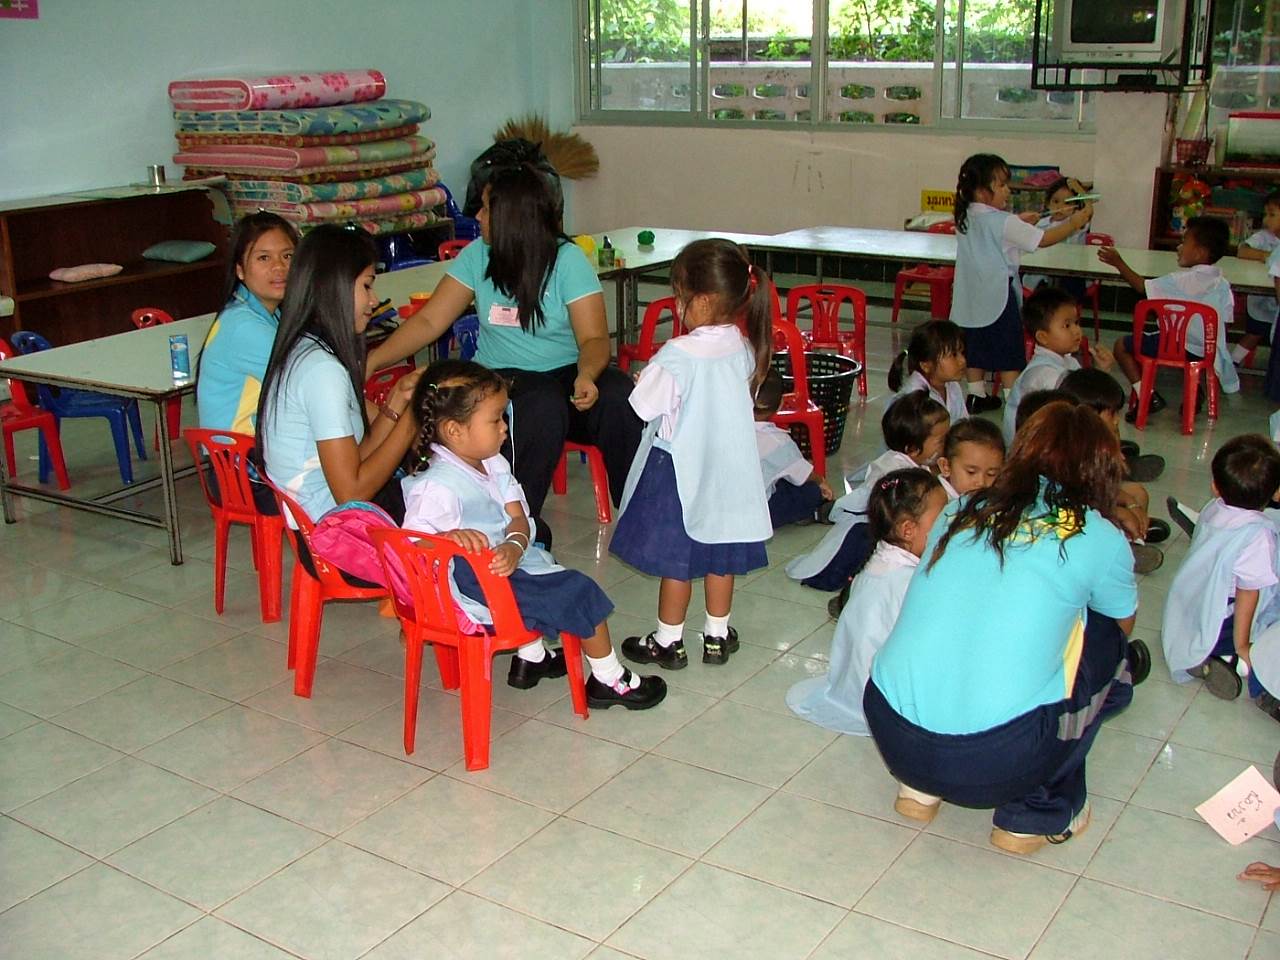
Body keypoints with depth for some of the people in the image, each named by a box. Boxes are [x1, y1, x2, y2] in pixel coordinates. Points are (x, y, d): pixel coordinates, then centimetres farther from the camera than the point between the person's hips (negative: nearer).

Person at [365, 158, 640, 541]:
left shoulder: (568, 260, -7)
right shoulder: (477, 256, 2)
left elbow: (594, 338, -14)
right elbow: (429, 321, 0)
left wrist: (586, 376, -36)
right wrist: (371, 361, -11)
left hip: (568, 372, 0)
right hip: (502, 378, 1)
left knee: (619, 399, -31)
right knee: (544, 406, -34)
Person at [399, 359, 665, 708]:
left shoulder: (493, 465, 3)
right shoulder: (437, 487, -25)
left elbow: (518, 518, -2)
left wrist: (514, 546, -24)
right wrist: (451, 536, -46)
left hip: (505, 564, 10)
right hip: (475, 586, -10)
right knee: (580, 592, -7)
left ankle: (531, 657, 48)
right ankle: (608, 681, 12)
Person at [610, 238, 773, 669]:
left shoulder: (678, 355, -24)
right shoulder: (744, 349, -4)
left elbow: (644, 405, -18)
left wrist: (644, 377, 2)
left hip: (680, 469, -6)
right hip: (729, 467, 6)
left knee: (676, 557, 7)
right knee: (720, 554, 16)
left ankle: (668, 642, 21)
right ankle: (717, 636, 29)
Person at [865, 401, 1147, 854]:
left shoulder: (958, 513, 13)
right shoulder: (1099, 539, 3)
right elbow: (1124, 623, 24)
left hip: (890, 736, 5)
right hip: (994, 764, -4)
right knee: (1110, 644, 17)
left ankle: (920, 788, 23)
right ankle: (1040, 812, 20)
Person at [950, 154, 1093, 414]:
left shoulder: (965, 218, 3)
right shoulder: (1003, 223, -19)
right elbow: (1044, 239, -14)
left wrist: (1019, 222, 17)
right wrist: (1074, 223, -2)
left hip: (970, 297, 7)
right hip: (998, 295, -7)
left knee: (974, 345, 15)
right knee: (1009, 353, 2)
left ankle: (976, 396, 23)